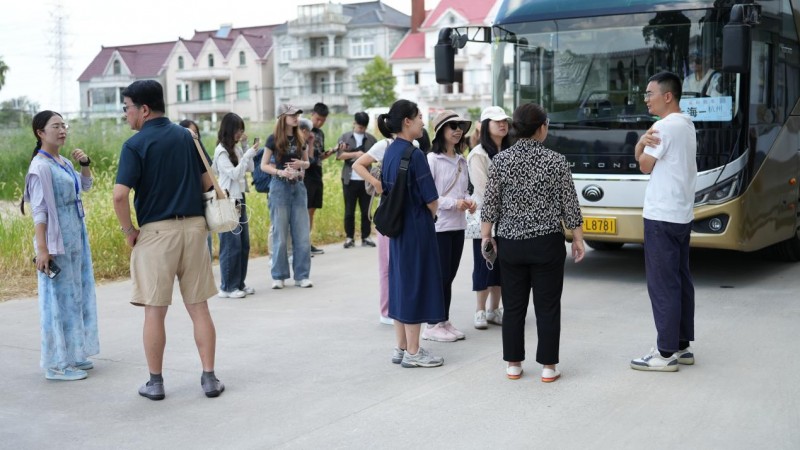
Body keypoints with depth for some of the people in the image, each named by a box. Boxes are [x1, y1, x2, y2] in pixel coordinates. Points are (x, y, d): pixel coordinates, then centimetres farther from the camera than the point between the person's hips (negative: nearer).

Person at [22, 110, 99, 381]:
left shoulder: (64, 162, 10)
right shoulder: (41, 166, -13)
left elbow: (86, 186, 26)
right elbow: (39, 210, -18)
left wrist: (85, 163, 7)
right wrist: (42, 249, -22)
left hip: (76, 237, 9)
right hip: (58, 239, -9)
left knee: (77, 295, 14)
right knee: (59, 298, -3)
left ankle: (73, 355, 24)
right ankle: (57, 364, 5)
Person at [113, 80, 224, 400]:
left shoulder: (135, 145, -8)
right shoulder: (186, 136, 8)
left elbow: (120, 195, -17)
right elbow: (207, 182, 11)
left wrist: (128, 231, -4)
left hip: (156, 230, -4)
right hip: (194, 226, 4)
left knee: (154, 310, 6)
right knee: (199, 307, 9)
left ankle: (155, 382, 14)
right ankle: (209, 377, 11)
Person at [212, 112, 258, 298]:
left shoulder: (236, 148, 10)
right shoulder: (221, 151, -11)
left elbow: (250, 168, 13)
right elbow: (234, 173, -17)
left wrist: (246, 147, 4)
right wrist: (249, 153, -17)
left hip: (240, 199, 8)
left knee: (244, 244, 11)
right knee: (231, 245, -5)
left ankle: (239, 283, 20)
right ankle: (227, 287, 3)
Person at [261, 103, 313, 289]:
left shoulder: (299, 139, 9)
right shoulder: (273, 139, -3)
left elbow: (307, 162, 17)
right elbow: (264, 165, -2)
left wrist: (301, 164, -6)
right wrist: (280, 172, -18)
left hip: (298, 187, 4)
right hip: (279, 187, -4)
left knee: (302, 235, 2)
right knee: (280, 235, 0)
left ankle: (301, 275, 10)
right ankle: (278, 276, 10)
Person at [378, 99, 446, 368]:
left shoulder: (390, 153, 7)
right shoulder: (414, 155, -18)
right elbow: (432, 201, -15)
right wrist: (429, 216, 4)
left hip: (397, 227, 9)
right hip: (417, 228, -8)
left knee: (401, 283, 13)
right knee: (416, 285, 0)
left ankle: (401, 348, 21)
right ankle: (412, 352, 8)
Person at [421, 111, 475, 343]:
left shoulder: (461, 161, 13)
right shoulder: (432, 159, -10)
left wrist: (468, 201, 0)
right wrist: (453, 203, -19)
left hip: (458, 225, 7)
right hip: (439, 226, -7)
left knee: (449, 276, 12)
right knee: (440, 276, -3)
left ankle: (445, 321, 21)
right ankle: (432, 326, 7)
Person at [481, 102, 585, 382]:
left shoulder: (501, 160, -3)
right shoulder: (556, 162, -5)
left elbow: (490, 203, -1)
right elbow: (570, 205, -2)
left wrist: (486, 236, 8)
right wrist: (577, 239, 7)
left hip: (510, 243, 2)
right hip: (547, 244, -2)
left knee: (513, 307, 10)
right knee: (547, 307, 6)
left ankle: (513, 364, 17)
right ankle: (548, 367, 11)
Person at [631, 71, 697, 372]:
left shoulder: (664, 127, -16)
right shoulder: (686, 125, 16)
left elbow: (645, 166, -7)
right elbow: (642, 158, 12)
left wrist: (644, 145, 9)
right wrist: (643, 144, -7)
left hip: (662, 216, -10)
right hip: (681, 215, 10)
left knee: (663, 285, -5)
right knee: (680, 280, 12)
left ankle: (667, 353, -1)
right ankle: (682, 346, 20)